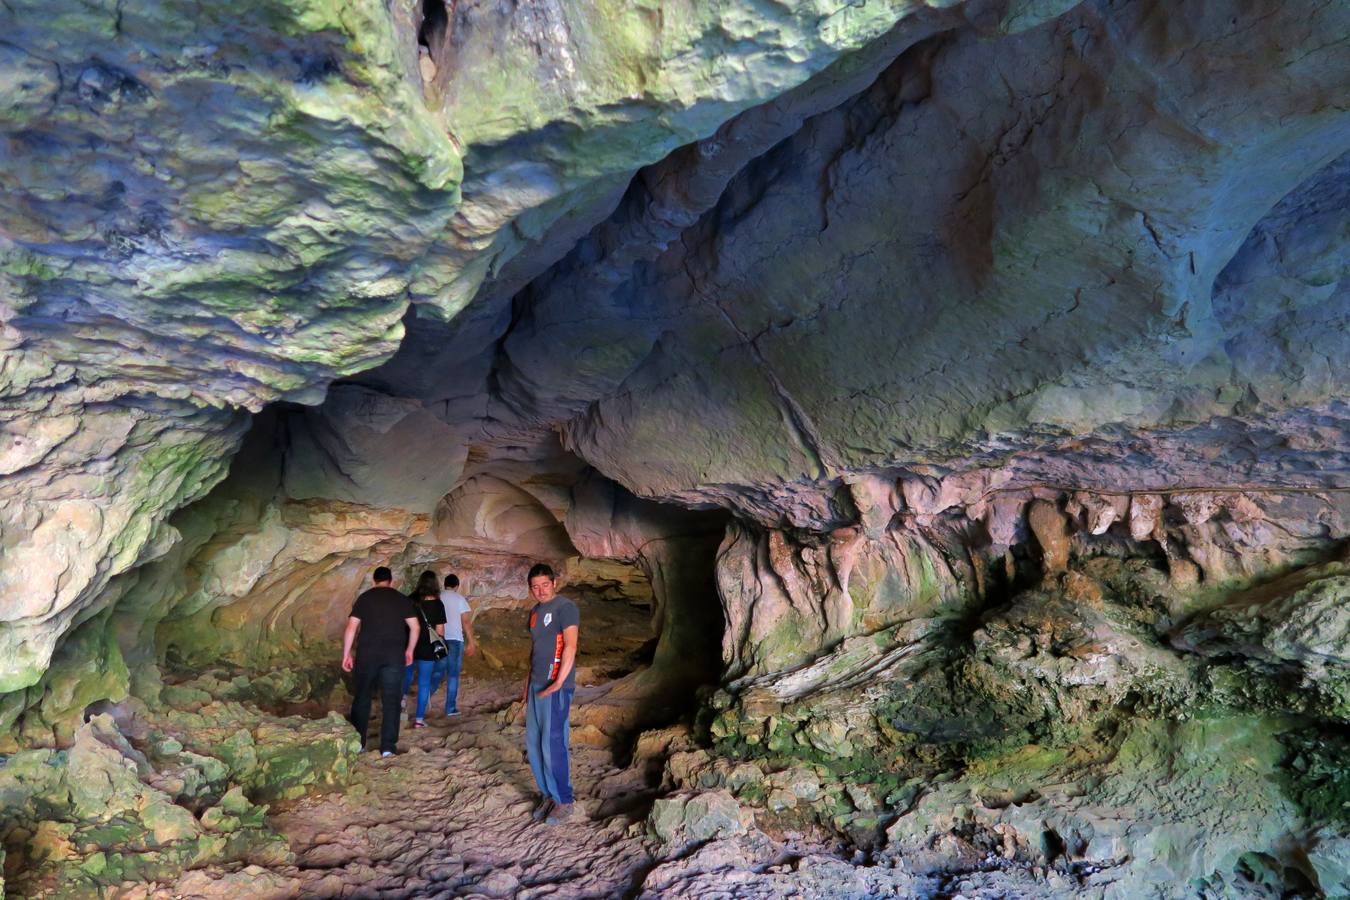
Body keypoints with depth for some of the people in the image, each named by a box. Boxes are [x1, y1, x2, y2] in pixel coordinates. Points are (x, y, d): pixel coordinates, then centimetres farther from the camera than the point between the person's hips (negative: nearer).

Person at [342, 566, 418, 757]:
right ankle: (387, 747, 3)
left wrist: (346, 654, 4)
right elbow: (415, 628, 5)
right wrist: (409, 650, 17)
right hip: (394, 655, 0)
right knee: (390, 700, 4)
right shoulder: (401, 599, 7)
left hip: (367, 654, 0)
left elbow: (351, 628, -2)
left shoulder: (364, 598, 4)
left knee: (362, 698, 13)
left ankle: (357, 743, 19)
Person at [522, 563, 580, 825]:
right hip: (536, 685, 8)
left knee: (552, 744, -8)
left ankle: (564, 801, 5)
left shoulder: (565, 607, -10)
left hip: (556, 687, -8)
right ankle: (548, 795, 23)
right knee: (533, 743, 10)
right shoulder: (535, 612, 15)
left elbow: (570, 647, -17)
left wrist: (559, 683, -22)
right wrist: (528, 681, 16)